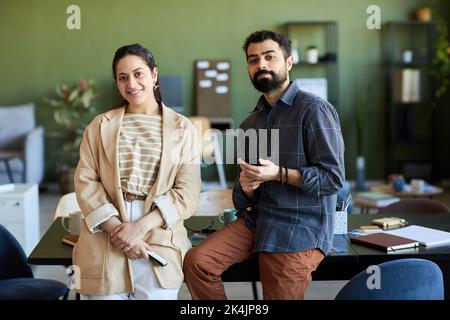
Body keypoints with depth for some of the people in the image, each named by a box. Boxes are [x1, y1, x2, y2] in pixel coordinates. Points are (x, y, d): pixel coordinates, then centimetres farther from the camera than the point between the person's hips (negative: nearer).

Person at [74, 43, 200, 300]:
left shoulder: (182, 128, 5)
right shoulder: (101, 125, 10)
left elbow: (187, 193, -2)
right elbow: (85, 181, 2)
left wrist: (140, 226, -13)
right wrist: (117, 228, -12)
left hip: (161, 242, -1)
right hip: (105, 243, 1)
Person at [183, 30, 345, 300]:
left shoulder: (314, 110, -8)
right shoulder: (250, 124, 15)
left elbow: (334, 178, -13)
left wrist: (279, 174, -22)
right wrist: (246, 188, -5)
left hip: (301, 228, -6)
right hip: (256, 220, 6)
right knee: (196, 261, -10)